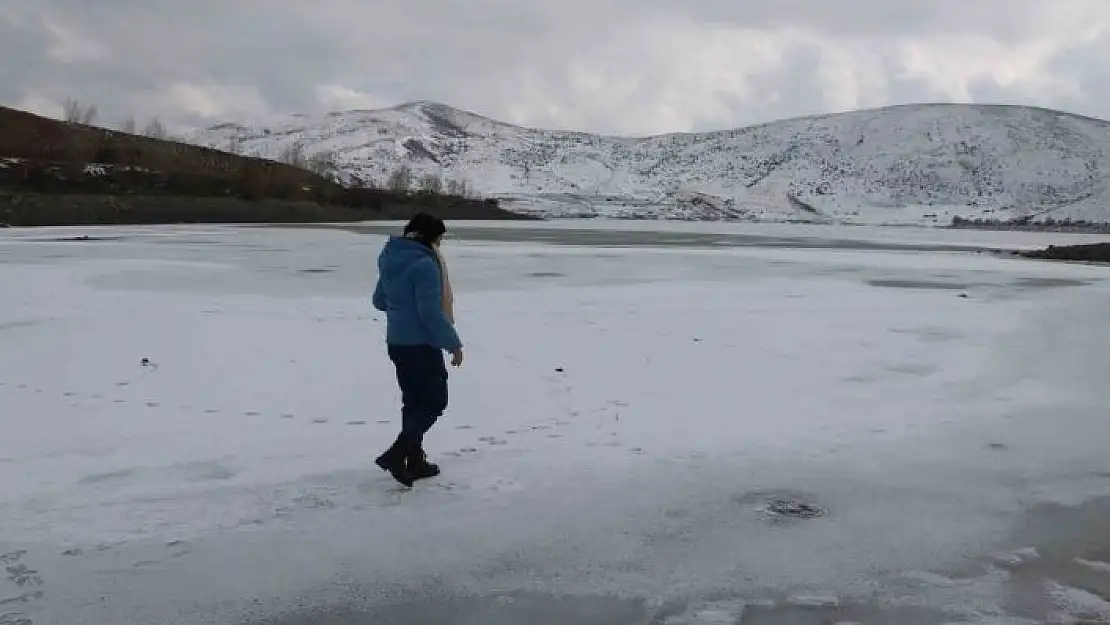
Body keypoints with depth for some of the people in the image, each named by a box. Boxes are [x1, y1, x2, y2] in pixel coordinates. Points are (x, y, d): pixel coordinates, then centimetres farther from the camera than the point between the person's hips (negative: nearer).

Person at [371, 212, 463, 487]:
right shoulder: (424, 265, -20)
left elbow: (379, 301, 19)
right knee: (435, 401, 1)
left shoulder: (390, 260, 8)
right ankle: (396, 454, -8)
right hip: (421, 345, -9)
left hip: (396, 343, 9)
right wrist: (453, 343, -15)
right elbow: (431, 312, -23)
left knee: (414, 401, 17)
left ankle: (414, 460, 22)